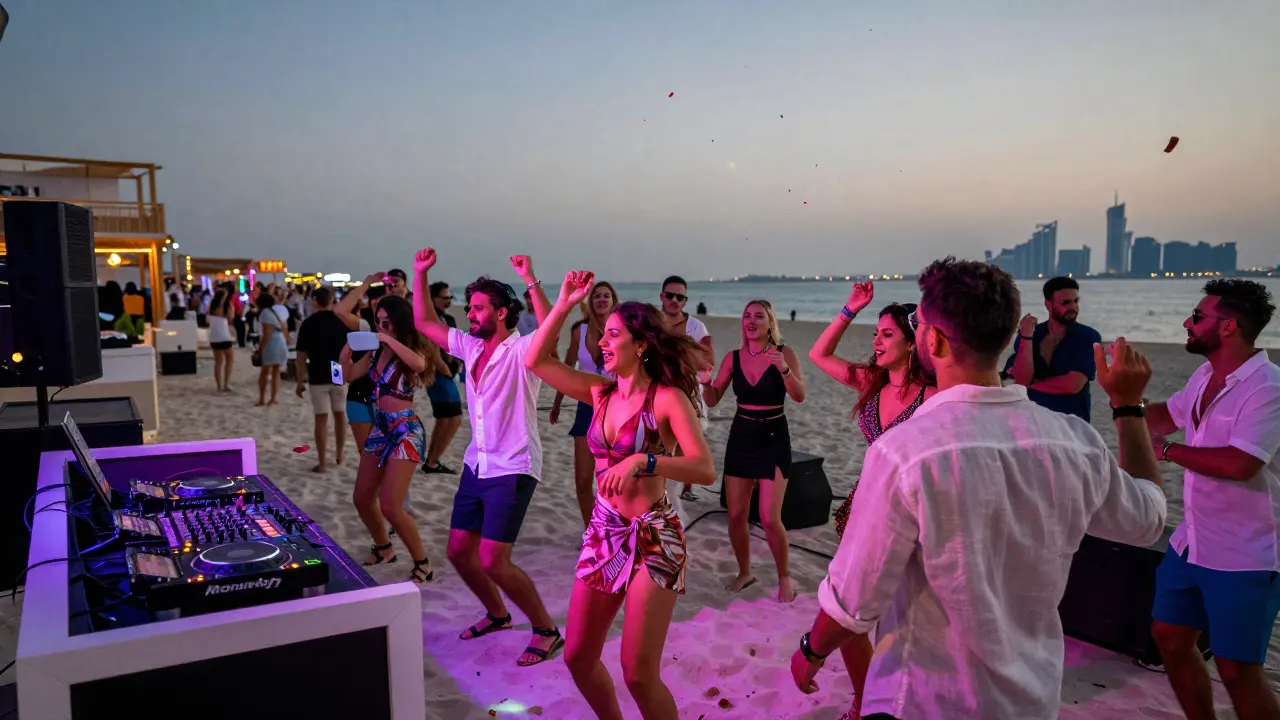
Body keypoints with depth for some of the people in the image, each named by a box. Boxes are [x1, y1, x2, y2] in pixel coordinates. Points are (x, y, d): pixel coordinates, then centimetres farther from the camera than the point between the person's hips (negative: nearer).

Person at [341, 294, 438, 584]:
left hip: (406, 432, -8)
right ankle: (383, 548, 37)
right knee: (362, 499, 14)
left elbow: (420, 363, -37)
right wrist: (347, 350, -1)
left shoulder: (411, 350, -12)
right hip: (380, 429, 8)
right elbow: (349, 374, 16)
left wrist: (390, 341, -31)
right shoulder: (376, 352, 8)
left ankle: (422, 564, 3)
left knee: (390, 506, -13)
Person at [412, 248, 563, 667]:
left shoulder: (521, 350, -14)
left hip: (512, 470, -8)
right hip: (476, 466, 8)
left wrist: (530, 280, -40)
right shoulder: (470, 346, 7)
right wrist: (421, 274, 7)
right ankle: (497, 614, 35)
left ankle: (546, 629, 7)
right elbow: (425, 323, 15)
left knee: (493, 562, -11)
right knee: (459, 551, 12)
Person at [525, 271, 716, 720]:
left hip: (653, 538, -6)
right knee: (578, 658, 13)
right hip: (602, 532, 6)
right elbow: (536, 361, 2)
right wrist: (565, 304, -2)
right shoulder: (601, 392, 4)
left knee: (638, 673, -4)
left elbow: (705, 469, -24)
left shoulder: (667, 397, -14)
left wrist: (640, 461, -36)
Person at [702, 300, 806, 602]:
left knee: (769, 518, -8)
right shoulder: (733, 358, 3)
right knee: (736, 515, 7)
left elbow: (799, 396, -17)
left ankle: (785, 578, 15)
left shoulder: (784, 353, -6)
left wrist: (783, 369, -33)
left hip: (774, 437, -4)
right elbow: (712, 400, 3)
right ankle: (745, 572, 29)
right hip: (741, 436, 4)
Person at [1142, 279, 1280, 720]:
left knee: (1237, 669, 1)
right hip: (1192, 543, 9)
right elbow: (1166, 416, 23)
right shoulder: (1204, 377, 6)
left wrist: (1166, 450, -18)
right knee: (1168, 637, 17)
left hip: (1244, 556, -8)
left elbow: (1239, 464, -31)